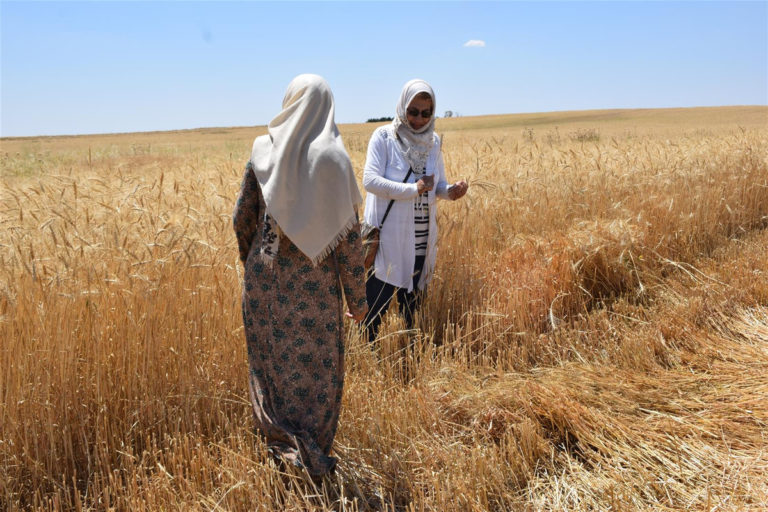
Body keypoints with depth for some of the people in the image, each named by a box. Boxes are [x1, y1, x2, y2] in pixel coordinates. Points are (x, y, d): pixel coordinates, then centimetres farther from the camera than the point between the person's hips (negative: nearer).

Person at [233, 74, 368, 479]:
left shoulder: (264, 151, -2)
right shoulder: (332, 157, -11)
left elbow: (242, 218, 4)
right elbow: (347, 233, -11)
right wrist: (357, 296, -2)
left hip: (264, 277, 3)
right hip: (314, 283, -3)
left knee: (270, 362, 19)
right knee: (317, 368, 12)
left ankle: (278, 445, 32)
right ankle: (312, 457, 22)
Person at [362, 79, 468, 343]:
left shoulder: (433, 141, 10)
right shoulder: (384, 136, -5)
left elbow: (438, 185, 14)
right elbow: (370, 180, -15)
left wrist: (450, 191, -9)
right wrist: (413, 189, -19)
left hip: (422, 241, 5)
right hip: (388, 239, -5)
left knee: (412, 308, 15)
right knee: (375, 307, -2)